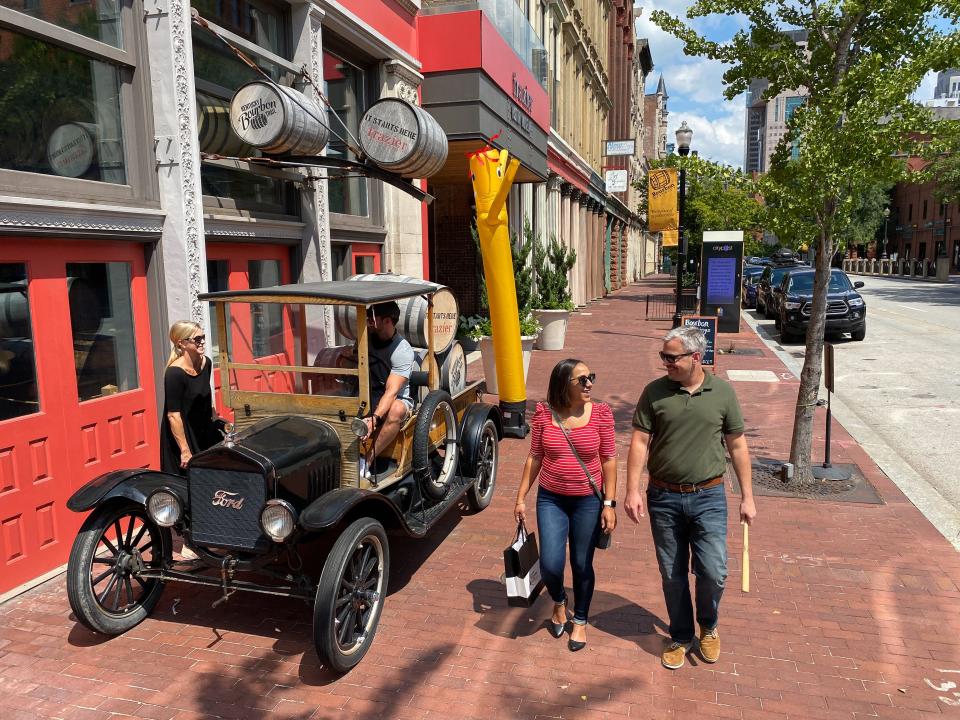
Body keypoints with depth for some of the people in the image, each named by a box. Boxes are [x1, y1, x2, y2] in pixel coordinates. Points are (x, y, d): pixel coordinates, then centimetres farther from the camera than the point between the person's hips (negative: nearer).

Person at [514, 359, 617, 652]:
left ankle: (580, 621, 35)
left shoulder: (600, 413, -9)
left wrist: (609, 503, -6)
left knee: (582, 565, 10)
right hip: (551, 499, 1)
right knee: (550, 565, -5)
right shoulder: (543, 413, -7)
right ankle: (559, 601, 30)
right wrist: (521, 498, 3)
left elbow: (609, 460, -4)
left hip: (588, 501, 0)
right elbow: (534, 458, 2)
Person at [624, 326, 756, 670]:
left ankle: (708, 627, 30)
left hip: (708, 498, 0)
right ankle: (681, 637, 33)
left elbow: (737, 445, 3)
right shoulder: (654, 392, -4)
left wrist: (747, 496, 3)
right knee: (672, 575, 11)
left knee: (713, 572, -2)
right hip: (664, 498, 1)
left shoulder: (722, 392, -3)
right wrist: (633, 490, -10)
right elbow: (640, 442, -3)